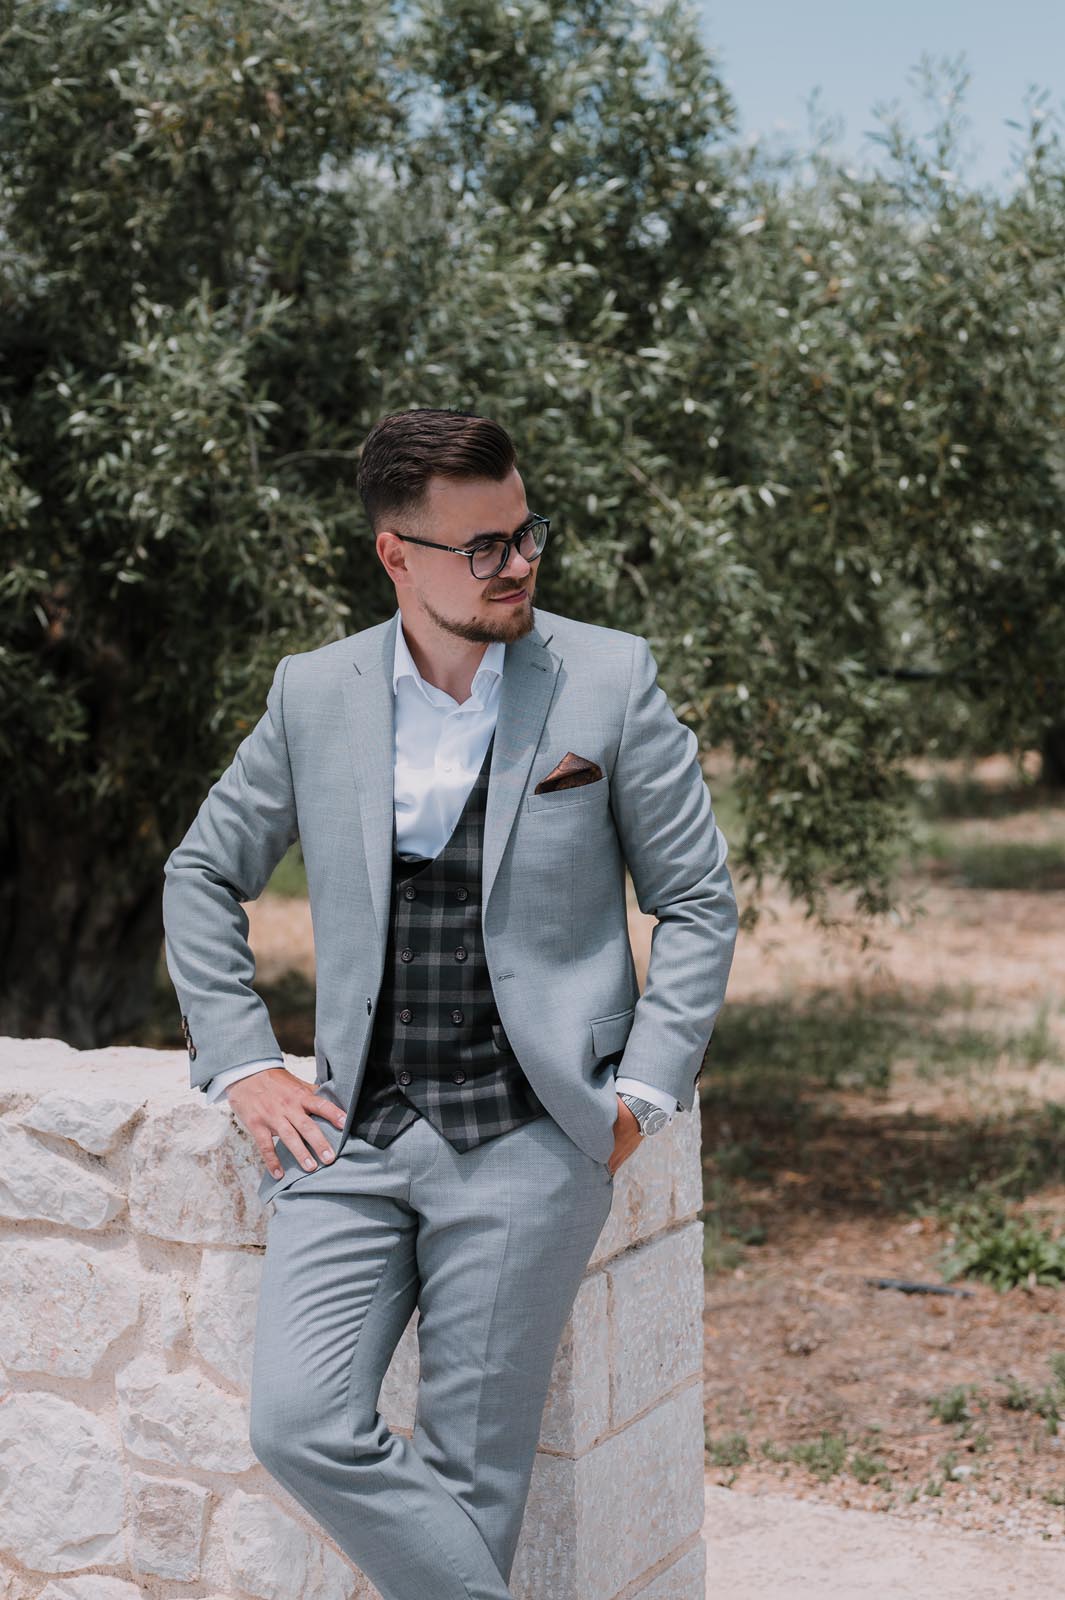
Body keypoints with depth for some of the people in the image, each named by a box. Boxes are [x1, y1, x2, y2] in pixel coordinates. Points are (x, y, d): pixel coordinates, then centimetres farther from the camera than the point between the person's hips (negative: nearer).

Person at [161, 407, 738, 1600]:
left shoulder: (611, 678, 0)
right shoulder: (313, 694, 6)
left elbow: (698, 900, 5)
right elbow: (202, 876, 17)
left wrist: (642, 1092, -3)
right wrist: (243, 1066, 7)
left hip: (526, 1139, -2)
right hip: (354, 1131, 3)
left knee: (469, 1468, 0)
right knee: (298, 1425, -10)